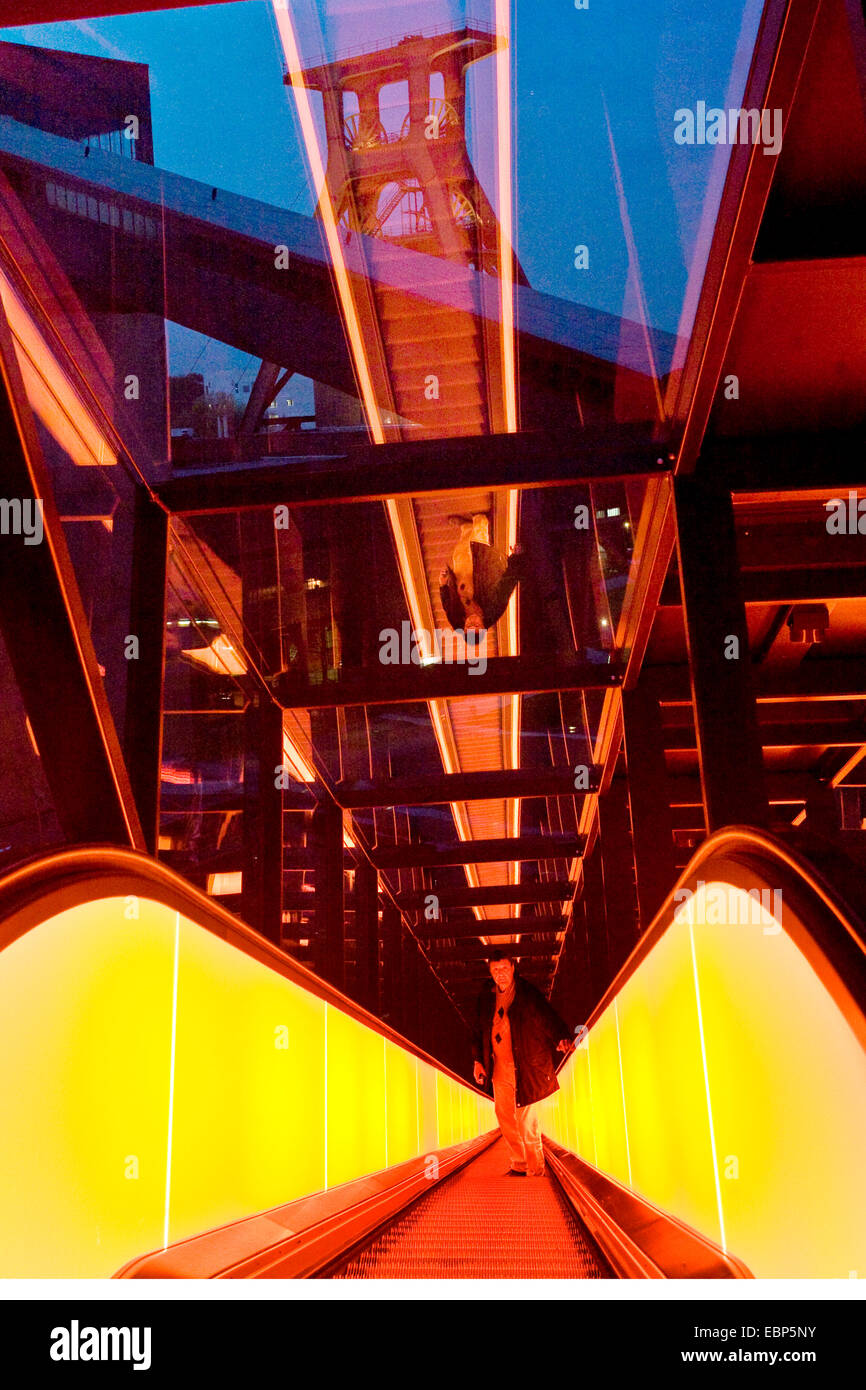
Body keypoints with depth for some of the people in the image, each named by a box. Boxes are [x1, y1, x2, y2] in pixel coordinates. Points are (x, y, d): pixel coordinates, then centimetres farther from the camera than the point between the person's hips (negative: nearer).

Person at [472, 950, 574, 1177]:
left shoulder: (527, 992, -6)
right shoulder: (486, 997, 10)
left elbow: (546, 1016, -17)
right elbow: (480, 1029, 19)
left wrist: (561, 1037, -34)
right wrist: (478, 1060, 14)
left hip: (523, 1065, -5)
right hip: (499, 1066, 5)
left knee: (526, 1118, -4)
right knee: (504, 1115, 9)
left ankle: (535, 1170, 8)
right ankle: (519, 1165, 23)